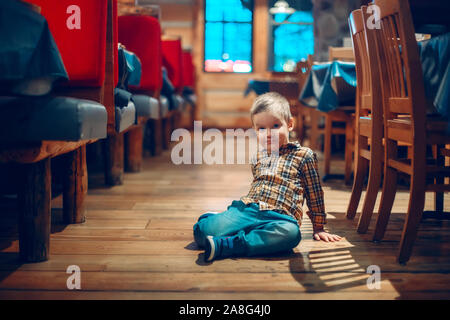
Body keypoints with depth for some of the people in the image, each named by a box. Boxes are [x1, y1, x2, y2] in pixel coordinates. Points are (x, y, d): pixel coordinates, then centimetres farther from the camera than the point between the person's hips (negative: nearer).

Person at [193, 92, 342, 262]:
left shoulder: (303, 155, 11)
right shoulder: (258, 158, 24)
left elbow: (314, 193, 14)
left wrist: (318, 227, 15)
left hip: (279, 217, -2)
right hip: (246, 209, 3)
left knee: (290, 233, -42)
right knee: (204, 230, -25)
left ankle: (224, 245, -42)